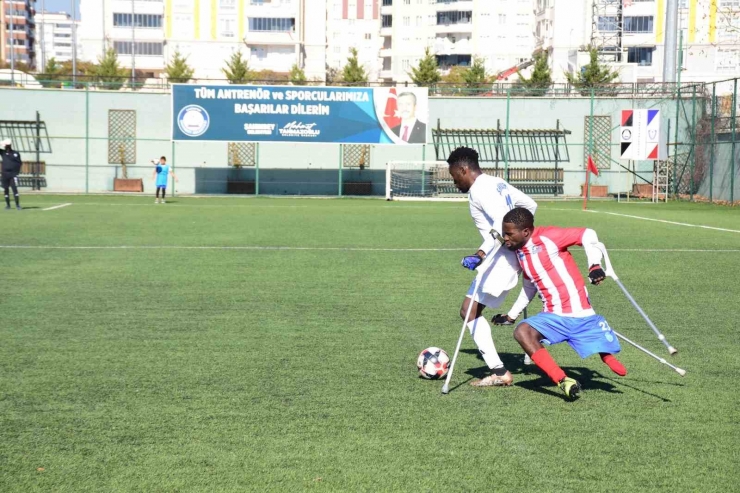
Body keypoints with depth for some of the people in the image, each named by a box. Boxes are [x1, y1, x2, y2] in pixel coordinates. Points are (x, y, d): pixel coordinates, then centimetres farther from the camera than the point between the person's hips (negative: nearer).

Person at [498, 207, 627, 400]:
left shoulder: (547, 236, -11)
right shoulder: (520, 252, 10)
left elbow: (588, 235, -10)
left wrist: (594, 265, -21)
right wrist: (511, 315, 26)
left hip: (582, 315, -5)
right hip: (553, 317, 5)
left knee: (608, 356, -5)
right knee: (522, 331, -23)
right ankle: (563, 381, -25)